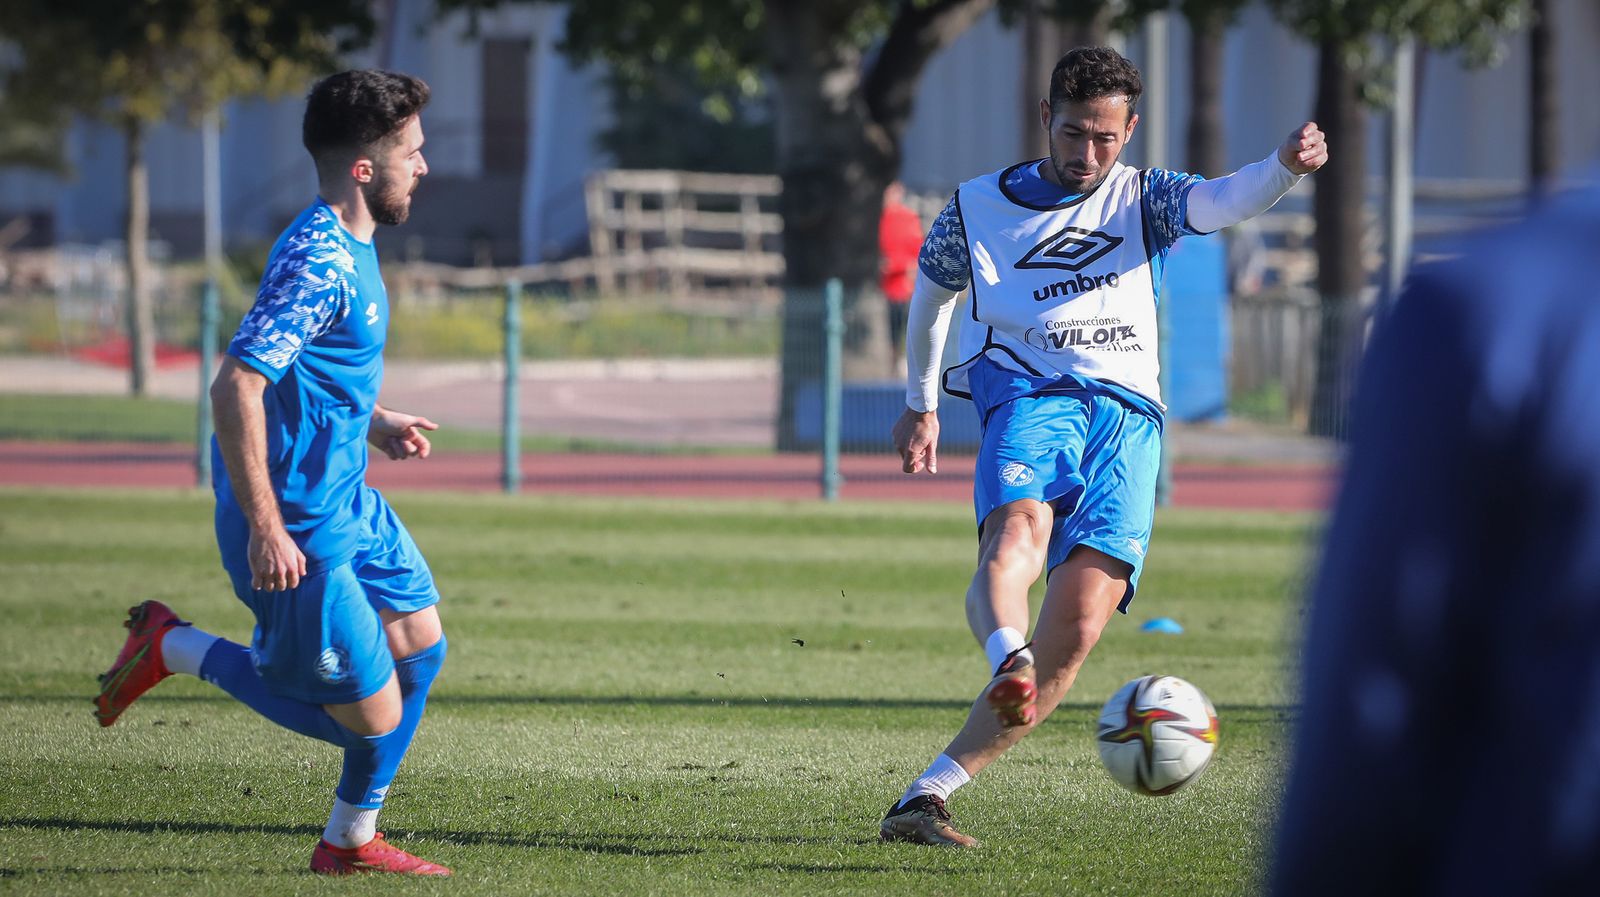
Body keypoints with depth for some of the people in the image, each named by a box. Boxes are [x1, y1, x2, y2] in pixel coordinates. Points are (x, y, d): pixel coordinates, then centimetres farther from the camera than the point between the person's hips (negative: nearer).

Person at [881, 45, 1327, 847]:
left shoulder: (1142, 201, 14)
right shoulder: (978, 208, 15)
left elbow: (1225, 202, -6)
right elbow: (931, 291, 33)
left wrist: (1285, 168, -28)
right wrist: (920, 404, 38)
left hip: (1128, 415, 0)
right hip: (1029, 398, 0)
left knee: (1079, 622, -18)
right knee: (1017, 533, -35)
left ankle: (928, 795, -15)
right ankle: (1008, 668, -66)